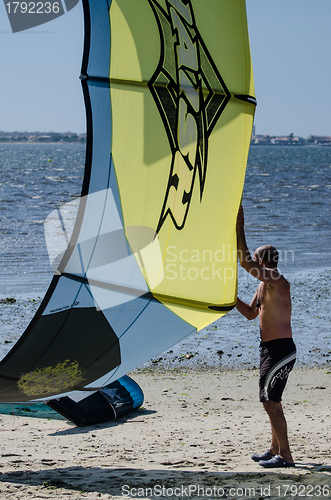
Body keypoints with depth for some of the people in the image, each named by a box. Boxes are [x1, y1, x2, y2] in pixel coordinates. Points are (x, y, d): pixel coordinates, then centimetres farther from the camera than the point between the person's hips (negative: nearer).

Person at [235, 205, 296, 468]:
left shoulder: (277, 280, -15)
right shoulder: (263, 285, 16)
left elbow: (246, 263, -26)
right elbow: (250, 313, 27)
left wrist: (239, 232, -23)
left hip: (281, 349, -10)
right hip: (270, 349, 10)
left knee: (270, 401, -11)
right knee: (270, 401, 17)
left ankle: (285, 456, -9)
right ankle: (276, 450, 27)